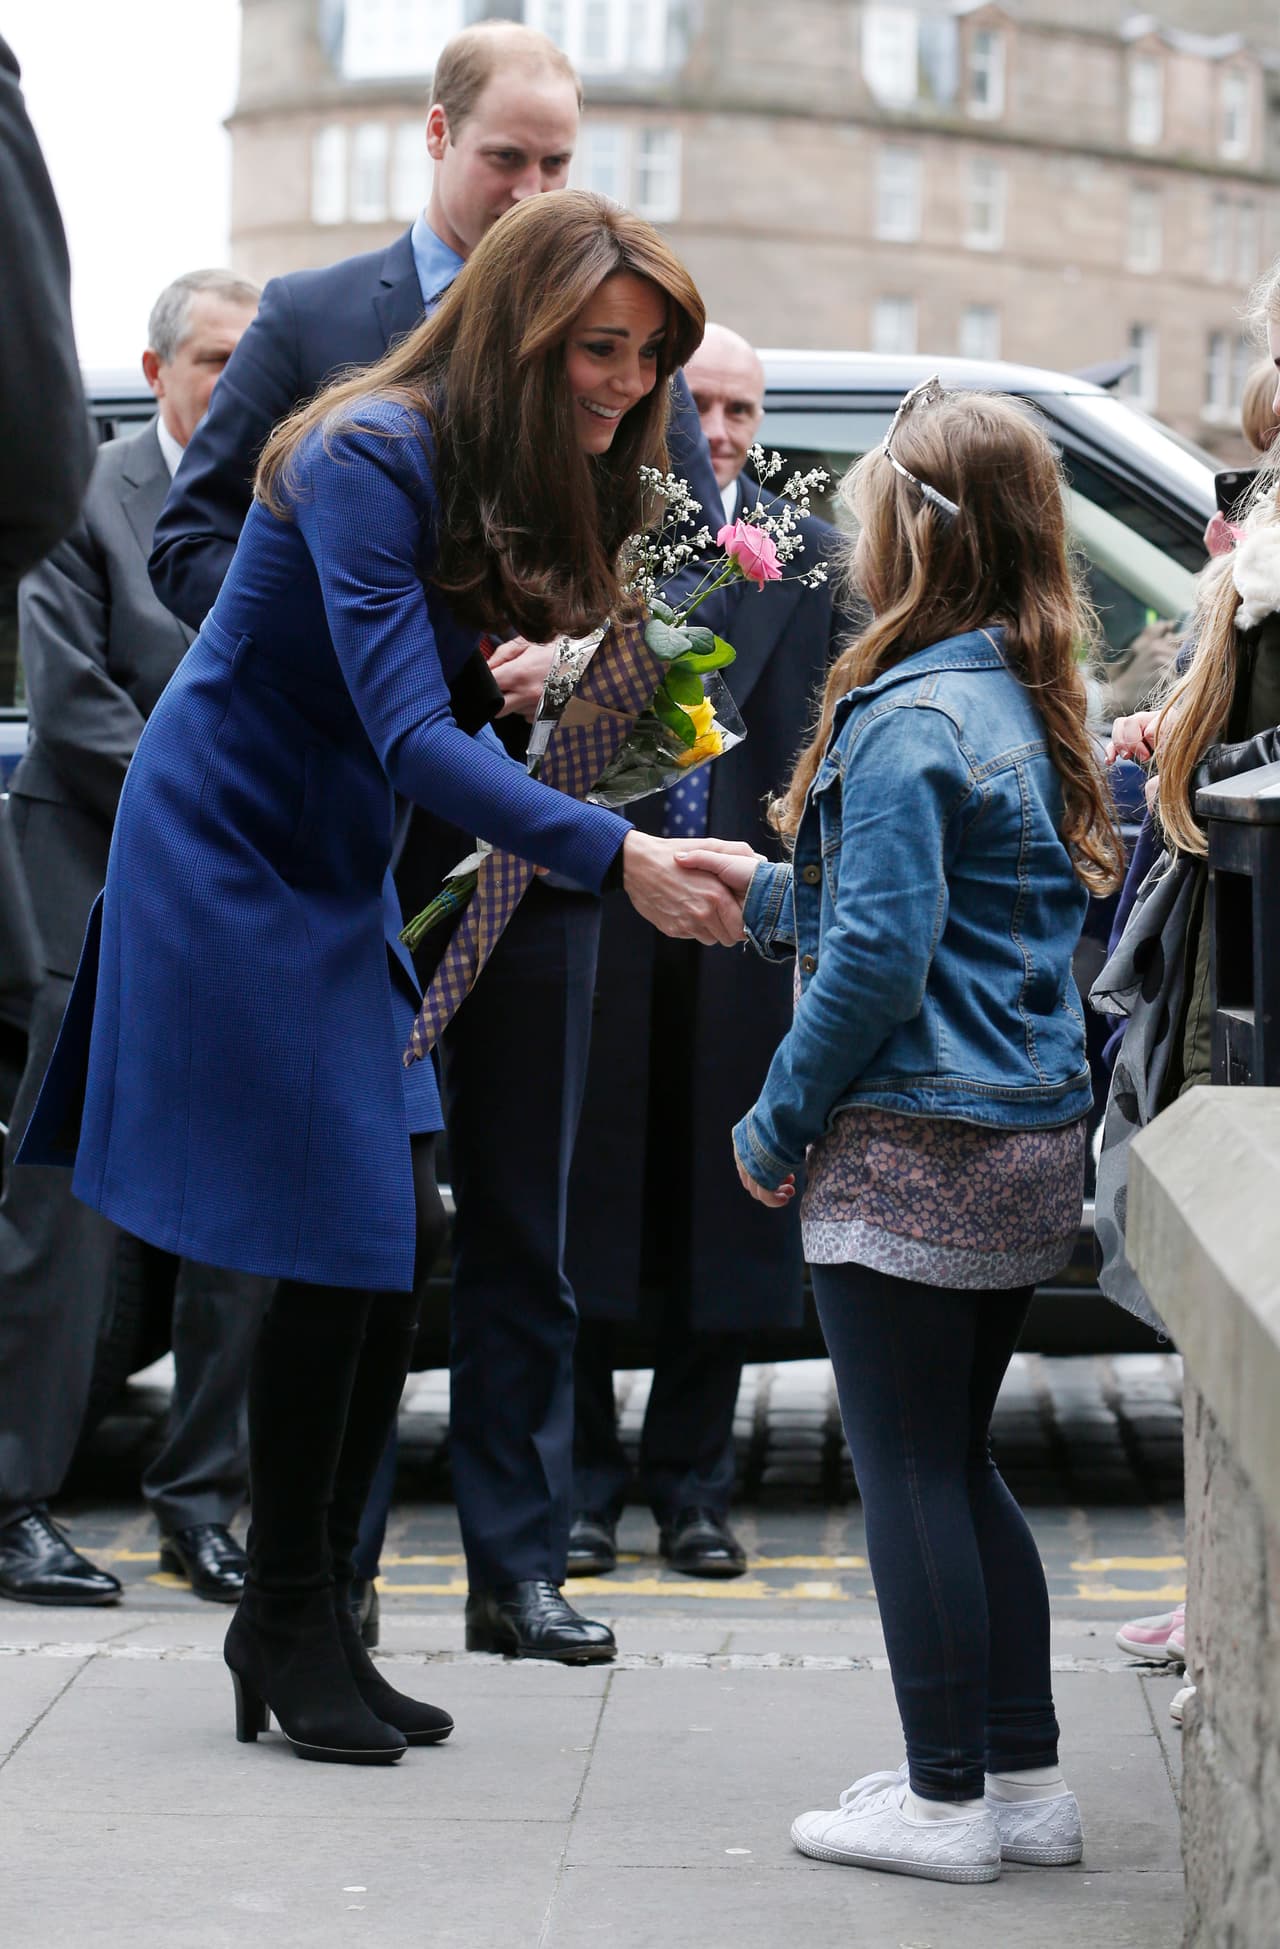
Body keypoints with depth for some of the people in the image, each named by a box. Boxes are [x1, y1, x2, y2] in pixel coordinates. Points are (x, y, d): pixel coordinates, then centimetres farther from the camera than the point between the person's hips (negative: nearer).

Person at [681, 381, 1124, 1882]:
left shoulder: (906, 719, -16)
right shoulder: (1026, 705, 11)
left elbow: (881, 956, -20)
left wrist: (777, 1125, -11)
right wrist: (767, 893, 26)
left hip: (911, 1153, -9)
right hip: (1030, 1144, 9)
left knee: (909, 1475, 0)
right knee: (958, 1465, 17)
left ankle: (947, 1802, 6)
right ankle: (1025, 1782, 20)